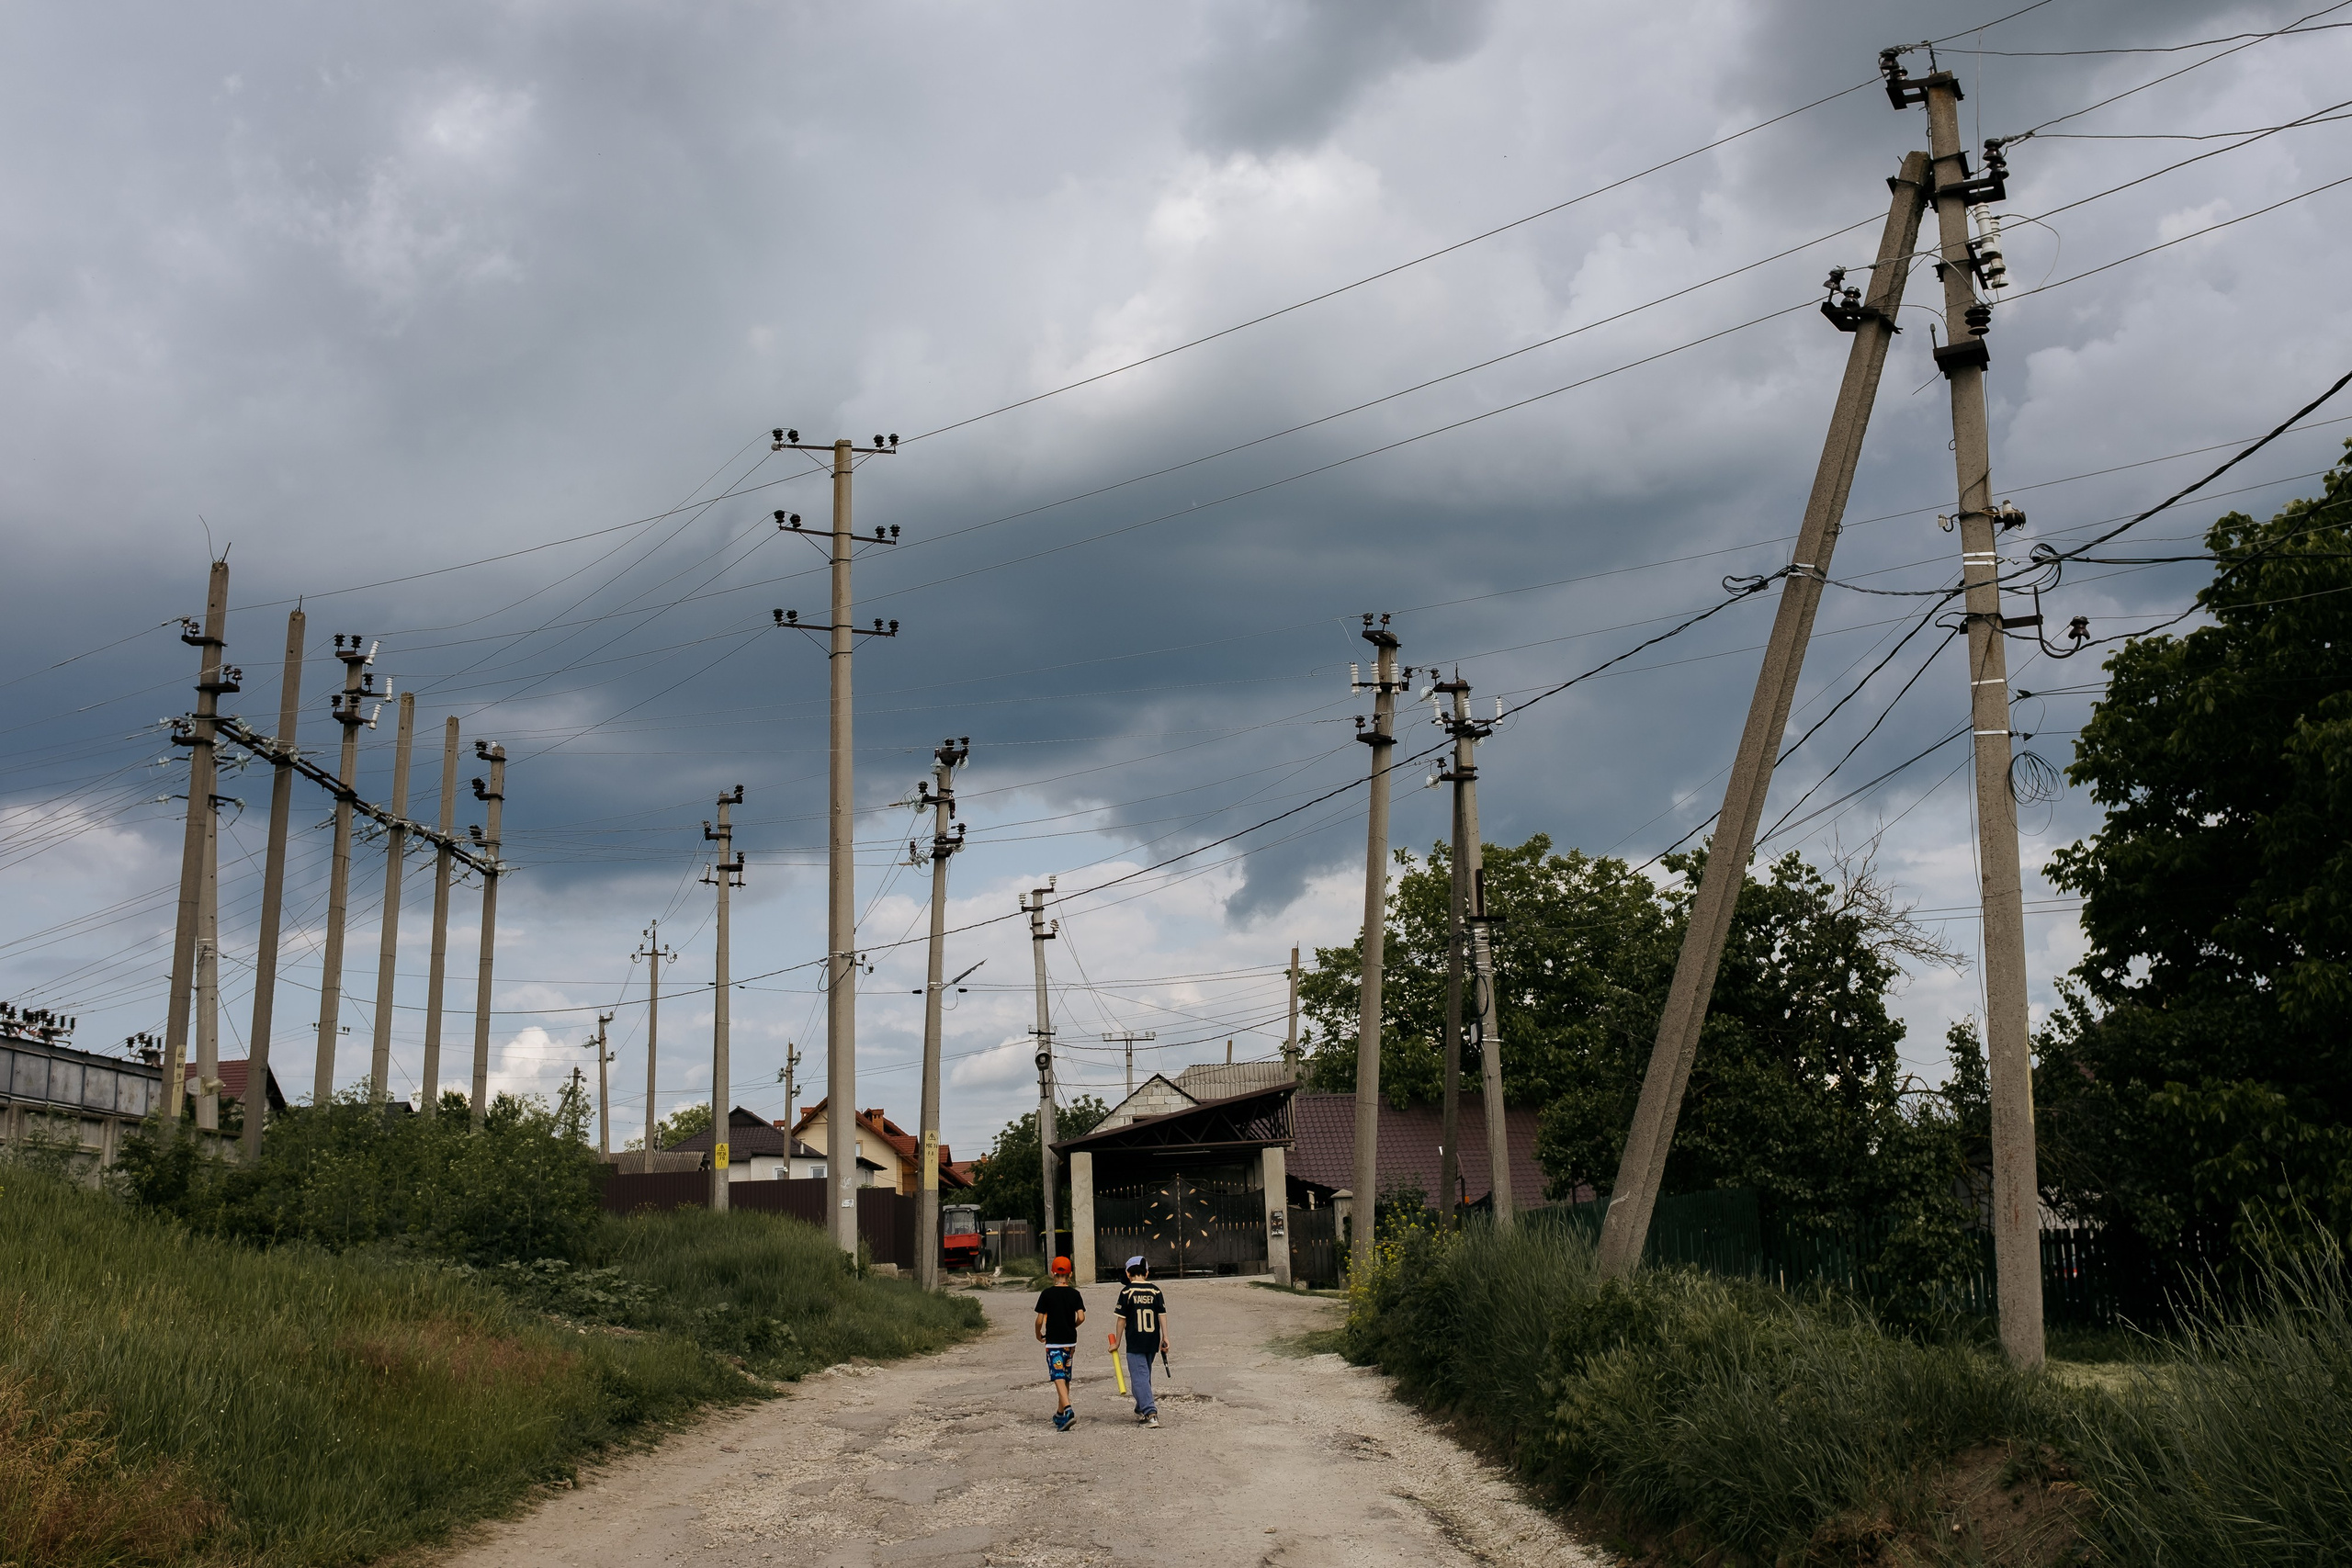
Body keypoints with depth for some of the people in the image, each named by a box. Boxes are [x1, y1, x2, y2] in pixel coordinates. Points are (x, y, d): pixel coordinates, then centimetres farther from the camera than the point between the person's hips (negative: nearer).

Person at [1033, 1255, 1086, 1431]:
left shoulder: (1047, 1294, -7)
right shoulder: (1074, 1294, 1)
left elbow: (1039, 1320, -8)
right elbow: (1081, 1318, -6)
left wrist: (1039, 1335, 11)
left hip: (1053, 1342, -4)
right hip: (1070, 1341, 4)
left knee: (1059, 1377, -10)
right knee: (1065, 1377, 16)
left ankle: (1068, 1410, -29)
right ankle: (1060, 1414, 26)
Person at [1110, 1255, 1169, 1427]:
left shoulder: (1127, 1292, -7)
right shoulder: (1155, 1291, 3)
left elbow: (1122, 1319, -4)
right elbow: (1162, 1314, 1)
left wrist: (1116, 1342, 4)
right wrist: (1165, 1337, 6)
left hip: (1135, 1342, -5)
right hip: (1152, 1341, 5)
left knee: (1140, 1377, -5)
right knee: (1144, 1375, 20)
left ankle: (1150, 1413, -18)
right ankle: (1142, 1411, 31)